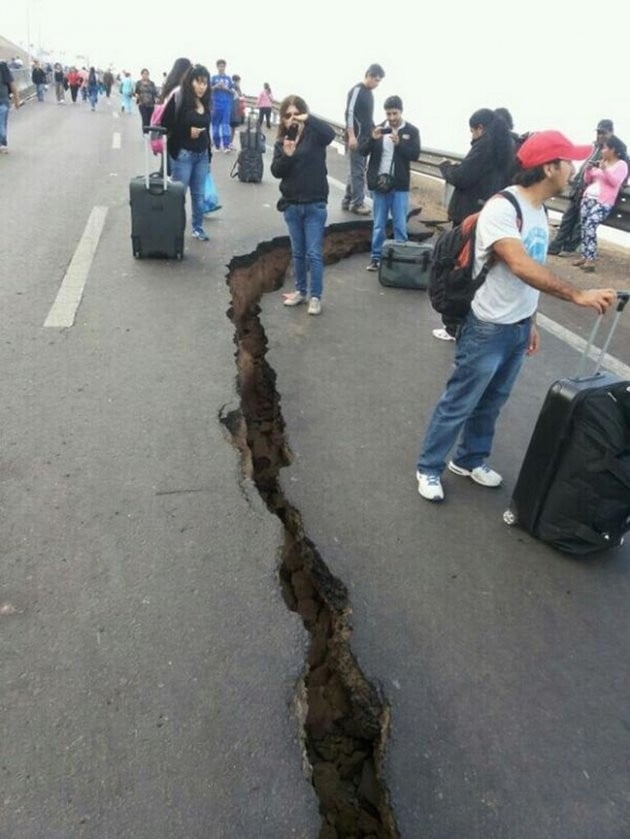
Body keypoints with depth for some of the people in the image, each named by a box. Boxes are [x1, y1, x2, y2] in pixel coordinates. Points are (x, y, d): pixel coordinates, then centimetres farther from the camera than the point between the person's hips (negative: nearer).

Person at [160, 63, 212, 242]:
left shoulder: (205, 103, 10)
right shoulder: (178, 100, -9)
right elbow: (165, 125, -10)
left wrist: (209, 153, 15)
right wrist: (187, 131, -16)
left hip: (202, 155, 6)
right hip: (183, 155, -6)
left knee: (199, 194, 12)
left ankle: (198, 228, 23)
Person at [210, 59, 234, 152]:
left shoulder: (228, 78, 10)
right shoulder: (214, 77, 7)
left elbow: (233, 91, 10)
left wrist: (226, 88, -8)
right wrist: (216, 86, -12)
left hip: (227, 104, 0)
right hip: (216, 104, 0)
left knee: (225, 124, -10)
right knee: (215, 124, 5)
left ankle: (227, 145, -17)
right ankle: (216, 144, 16)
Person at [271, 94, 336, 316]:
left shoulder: (314, 135, -5)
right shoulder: (281, 142, 5)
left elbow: (330, 133, -25)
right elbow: (276, 172, -4)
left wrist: (308, 119, -30)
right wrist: (286, 155, -20)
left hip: (315, 205, -4)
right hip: (291, 205, 4)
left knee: (314, 253, -1)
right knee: (297, 252, 13)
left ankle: (315, 296, 8)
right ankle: (300, 290, 27)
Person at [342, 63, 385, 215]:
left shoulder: (369, 92, 16)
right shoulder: (356, 90, -10)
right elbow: (349, 113, -16)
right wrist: (351, 136, -21)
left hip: (365, 138, 9)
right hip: (356, 138, -9)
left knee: (355, 170, 11)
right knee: (357, 171, -7)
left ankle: (347, 201, 16)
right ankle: (357, 203, -3)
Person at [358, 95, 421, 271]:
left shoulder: (411, 131, 0)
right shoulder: (378, 128, 4)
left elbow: (415, 154, -10)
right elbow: (362, 151, 0)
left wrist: (399, 143, -23)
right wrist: (372, 138, -19)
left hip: (400, 186, -1)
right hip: (379, 184, 1)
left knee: (400, 226, 3)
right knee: (379, 225, 8)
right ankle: (376, 257, 17)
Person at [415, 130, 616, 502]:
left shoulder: (539, 210, 7)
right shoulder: (501, 207, -20)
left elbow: (532, 273, 13)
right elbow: (521, 266, -33)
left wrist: (531, 321, 16)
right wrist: (577, 295, -36)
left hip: (519, 327, 8)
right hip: (489, 329, -8)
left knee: (492, 402, 19)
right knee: (459, 403, 4)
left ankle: (470, 460, 37)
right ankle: (429, 468, 22)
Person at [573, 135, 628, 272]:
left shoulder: (621, 164, 0)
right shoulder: (600, 162, 20)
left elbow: (615, 182, -14)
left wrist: (605, 170, -22)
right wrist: (588, 170, 3)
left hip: (603, 202, -7)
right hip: (588, 198, 7)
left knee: (590, 226, -22)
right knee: (583, 227, -2)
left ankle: (591, 260, -25)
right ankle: (585, 256, 2)